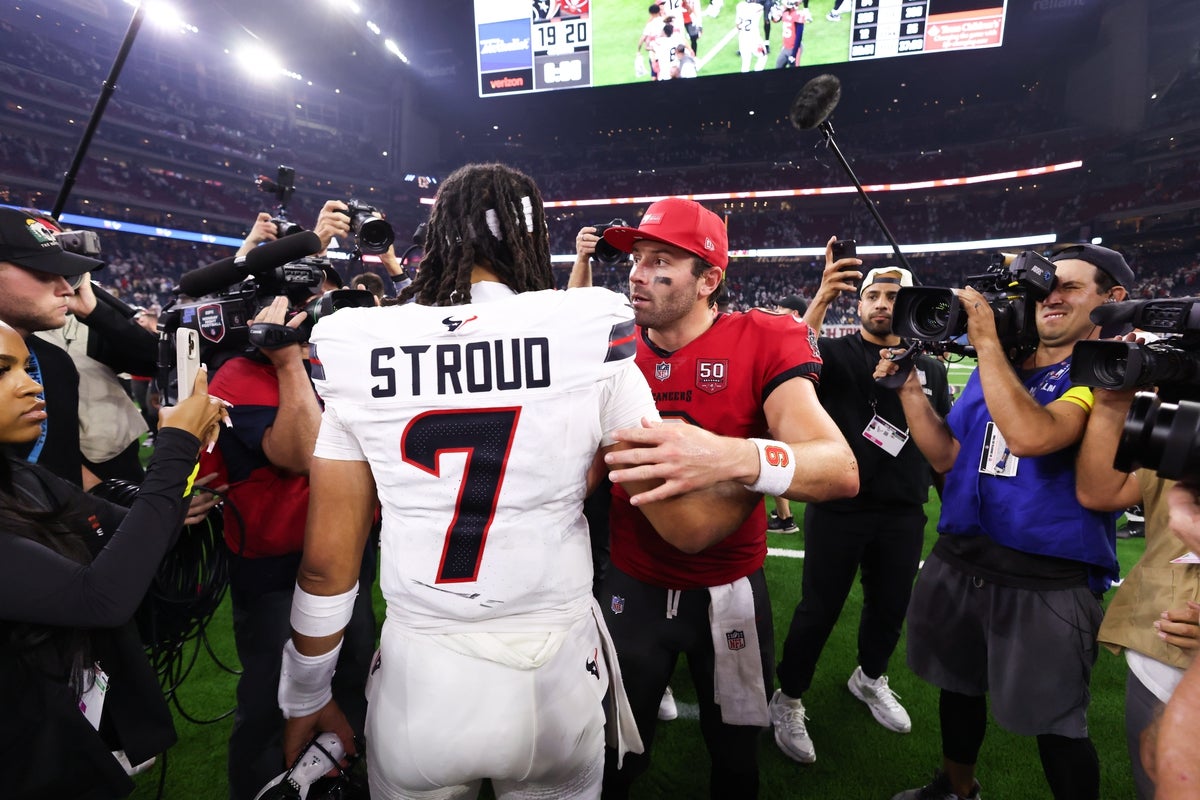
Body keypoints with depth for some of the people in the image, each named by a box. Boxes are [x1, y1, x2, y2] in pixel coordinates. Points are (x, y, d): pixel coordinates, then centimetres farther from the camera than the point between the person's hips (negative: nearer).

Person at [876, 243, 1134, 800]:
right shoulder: (998, 366, 9)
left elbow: (1029, 436, -30)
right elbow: (946, 456, 8)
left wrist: (987, 341, -23)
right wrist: (910, 387, -2)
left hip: (1048, 582, -6)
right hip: (956, 563, 6)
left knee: (1054, 724, 9)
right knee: (958, 687, 22)